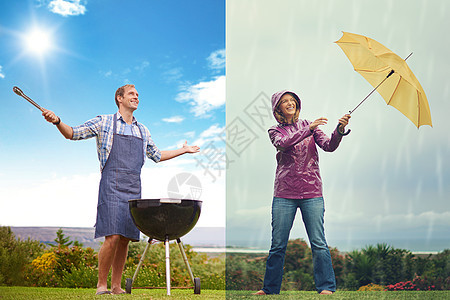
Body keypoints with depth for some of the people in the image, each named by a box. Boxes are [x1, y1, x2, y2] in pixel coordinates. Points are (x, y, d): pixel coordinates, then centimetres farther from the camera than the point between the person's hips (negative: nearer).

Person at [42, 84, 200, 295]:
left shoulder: (142, 131, 22)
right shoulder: (104, 122, 8)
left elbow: (156, 156, 33)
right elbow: (74, 134, 5)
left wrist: (183, 150, 36)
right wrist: (57, 121, -13)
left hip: (134, 190, 5)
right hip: (111, 188, -5)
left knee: (126, 239, 3)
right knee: (113, 237, -14)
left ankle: (116, 286, 12)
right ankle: (101, 285, 0)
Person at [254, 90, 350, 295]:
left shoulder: (309, 126, 12)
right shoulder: (275, 131, 9)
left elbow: (328, 146, -3)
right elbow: (284, 143, -14)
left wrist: (339, 131, -22)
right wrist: (309, 129, -23)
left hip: (311, 193, 0)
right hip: (284, 194, 0)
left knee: (318, 243, -3)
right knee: (278, 245, 3)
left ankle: (326, 288, 7)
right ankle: (270, 289, 17)